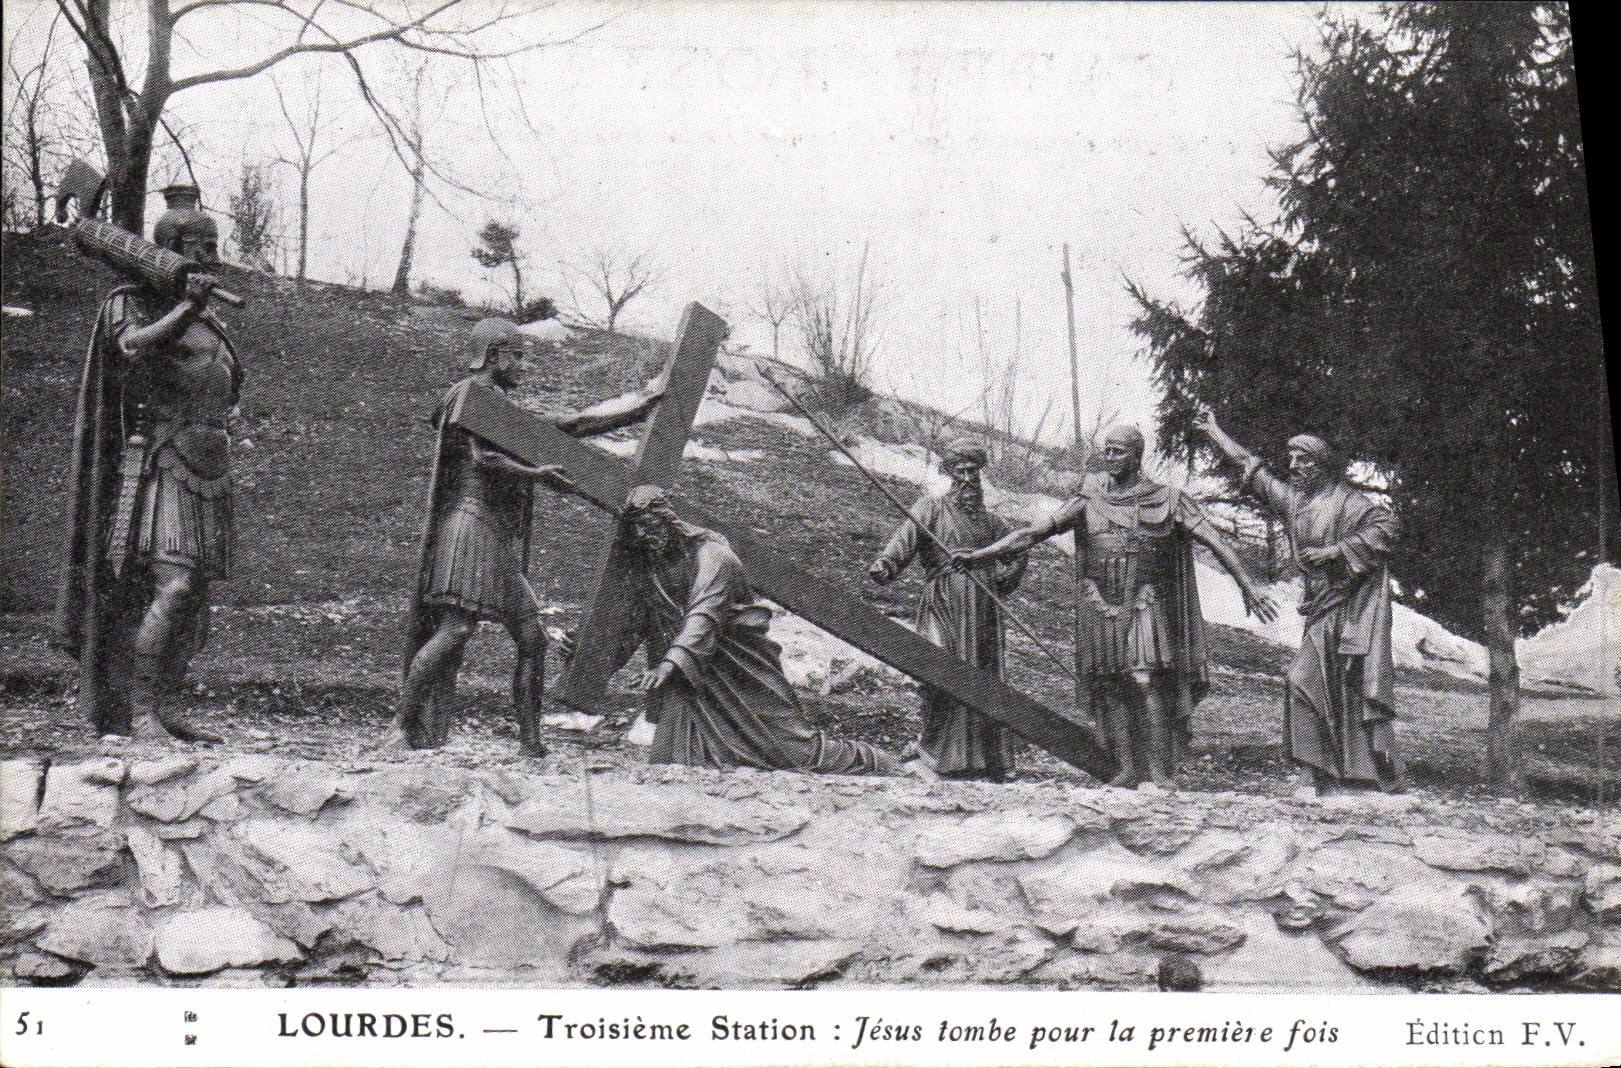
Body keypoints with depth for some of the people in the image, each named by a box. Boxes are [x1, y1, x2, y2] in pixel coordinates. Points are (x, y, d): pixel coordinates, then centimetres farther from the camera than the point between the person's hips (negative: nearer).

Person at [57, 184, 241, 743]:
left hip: (208, 465, 8)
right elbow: (134, 346, -24)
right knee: (171, 586, -18)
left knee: (197, 591, 6)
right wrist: (185, 307, -27)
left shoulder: (204, 313, 20)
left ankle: (167, 709, 11)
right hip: (161, 456, -8)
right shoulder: (133, 300, -2)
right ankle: (136, 712, -14)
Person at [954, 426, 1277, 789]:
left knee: (1146, 682, -14)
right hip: (1099, 606, 2)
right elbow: (1031, 534, 3)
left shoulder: (1167, 501, 2)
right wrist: (976, 555, -4)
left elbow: (1216, 542, 1)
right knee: (1111, 688, 1)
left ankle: (1158, 768, -7)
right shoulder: (1089, 502, 6)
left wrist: (1249, 587, -6)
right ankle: (1127, 769, 7)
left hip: (1144, 605, -2)